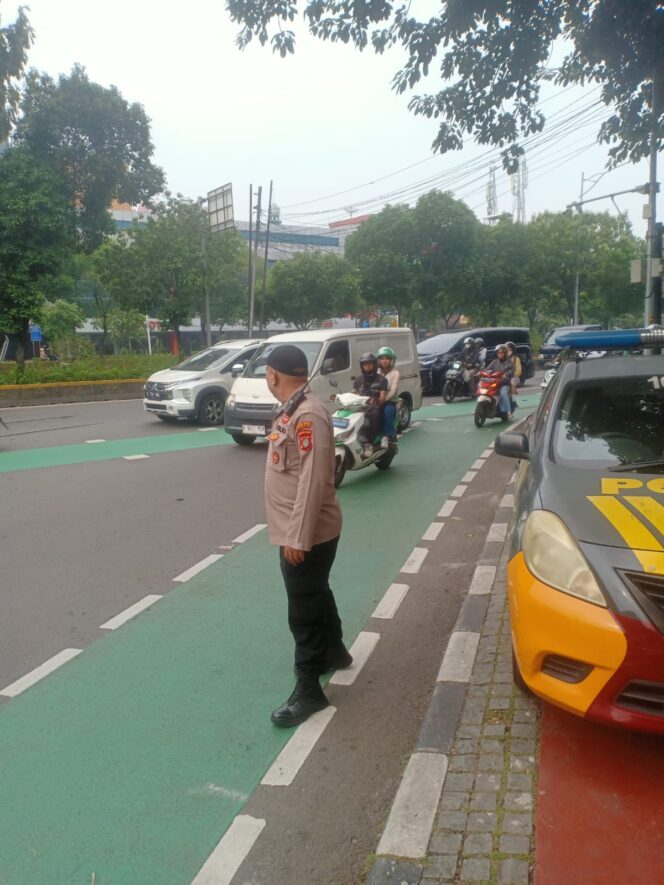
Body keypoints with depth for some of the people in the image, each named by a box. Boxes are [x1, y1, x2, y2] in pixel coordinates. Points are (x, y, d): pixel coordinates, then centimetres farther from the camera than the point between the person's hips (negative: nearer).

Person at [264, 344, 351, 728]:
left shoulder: (308, 415, -23)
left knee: (304, 611, 0)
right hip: (298, 530, 10)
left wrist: (298, 537, -25)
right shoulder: (294, 409, 9)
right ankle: (335, 652, 44)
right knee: (317, 595, 25)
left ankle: (308, 690, 12)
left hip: (307, 534, -10)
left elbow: (313, 480, -27)